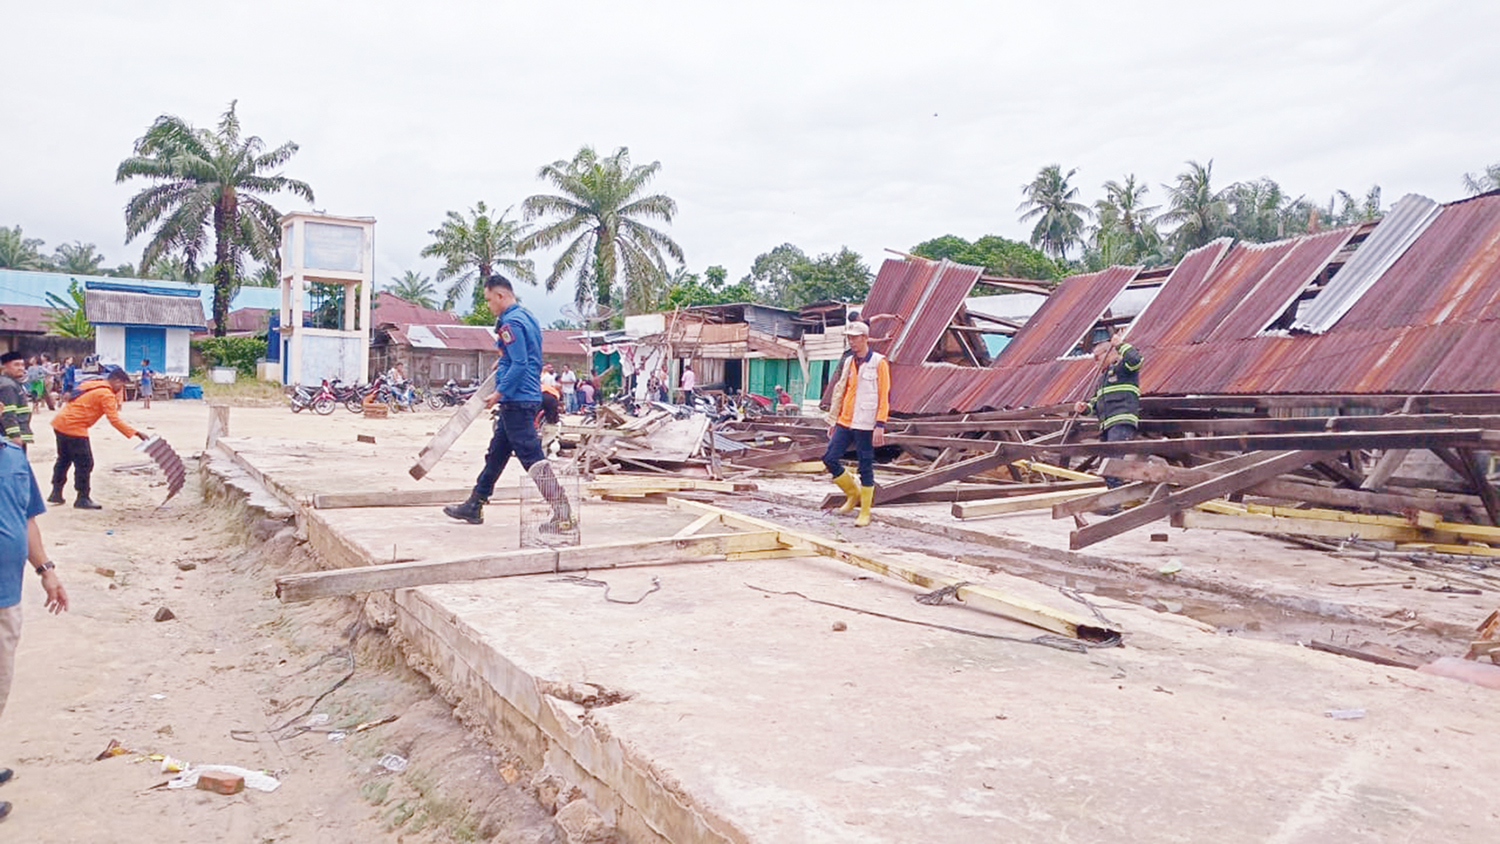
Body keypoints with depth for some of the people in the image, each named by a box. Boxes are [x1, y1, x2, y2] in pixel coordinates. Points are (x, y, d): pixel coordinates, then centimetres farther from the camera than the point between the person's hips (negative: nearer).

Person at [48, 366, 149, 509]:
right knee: (85, 463, -3)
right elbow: (114, 420, -19)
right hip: (74, 427, -10)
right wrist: (136, 433, -22)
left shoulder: (91, 384, 14)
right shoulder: (106, 394, -13)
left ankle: (56, 494, 30)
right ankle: (82, 499, 2)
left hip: (59, 422, 10)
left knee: (64, 459, 21)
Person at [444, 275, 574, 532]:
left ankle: (563, 513, -12)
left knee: (532, 456, -11)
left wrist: (500, 392, -16)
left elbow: (519, 364, -22)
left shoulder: (511, 323, -15)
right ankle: (474, 506, 28)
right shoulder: (527, 316, 16)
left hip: (516, 399, -11)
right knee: (496, 453, 17)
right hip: (529, 396, 11)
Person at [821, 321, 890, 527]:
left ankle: (865, 513, 12)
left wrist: (880, 425, -16)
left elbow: (885, 395, -10)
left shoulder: (879, 362, -6)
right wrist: (834, 420, 18)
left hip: (865, 425, -6)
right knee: (830, 458, 1)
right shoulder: (849, 362, 13)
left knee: (866, 468, 1)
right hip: (845, 422, 6)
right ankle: (853, 493, 23)